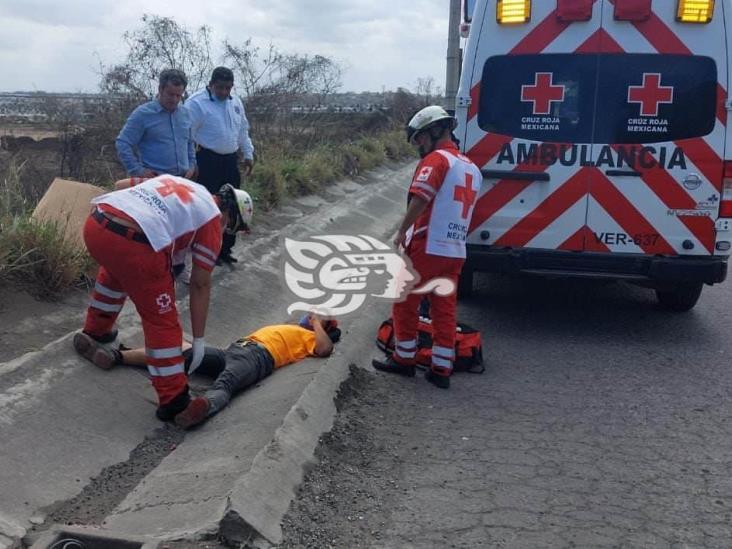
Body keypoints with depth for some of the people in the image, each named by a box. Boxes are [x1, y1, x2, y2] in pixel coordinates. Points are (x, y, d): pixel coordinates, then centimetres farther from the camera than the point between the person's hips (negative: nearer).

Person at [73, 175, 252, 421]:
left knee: (116, 269, 39)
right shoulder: (212, 218, 14)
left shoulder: (171, 180, 30)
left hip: (94, 224, 7)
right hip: (133, 245, -7)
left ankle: (93, 333, 57)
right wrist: (198, 340, 20)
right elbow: (201, 285, 14)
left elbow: (119, 185, 34)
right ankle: (174, 401, 13)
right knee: (162, 320, 9)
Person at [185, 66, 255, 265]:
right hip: (208, 160, -7)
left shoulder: (236, 102, 11)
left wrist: (248, 154, 19)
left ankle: (225, 249, 22)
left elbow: (243, 131, 21)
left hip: (230, 159, 7)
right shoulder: (197, 102, -12)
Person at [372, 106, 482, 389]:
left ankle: (404, 359, 17)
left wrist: (402, 231, -13)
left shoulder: (436, 160, -11)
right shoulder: (472, 168, 15)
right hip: (455, 251, 7)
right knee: (445, 311, 9)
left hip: (427, 247, -7)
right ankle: (441, 369, 12)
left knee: (406, 303, 8)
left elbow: (419, 200, -23)